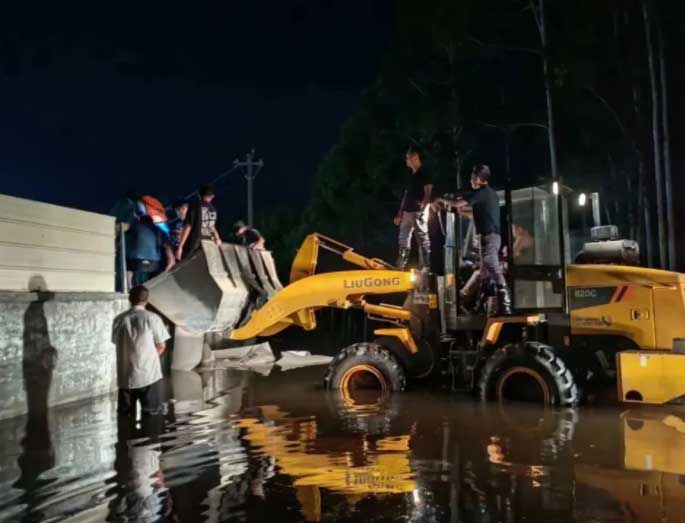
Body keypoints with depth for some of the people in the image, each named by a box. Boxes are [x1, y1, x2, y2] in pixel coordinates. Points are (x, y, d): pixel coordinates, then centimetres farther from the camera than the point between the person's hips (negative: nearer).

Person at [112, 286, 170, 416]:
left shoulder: (119, 320, 0)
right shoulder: (152, 318, -8)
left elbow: (117, 344, 8)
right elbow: (161, 345, -2)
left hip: (125, 376, 3)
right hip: (148, 375, -3)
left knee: (125, 416, 13)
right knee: (153, 415, 6)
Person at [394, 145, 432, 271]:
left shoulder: (424, 173, -4)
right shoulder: (411, 175, 19)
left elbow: (428, 194, -11)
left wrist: (423, 211, -19)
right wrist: (400, 214, 17)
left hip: (418, 212, -9)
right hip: (407, 212, 9)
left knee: (423, 241, -5)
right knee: (403, 241, 8)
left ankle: (425, 268, -3)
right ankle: (400, 268, 13)